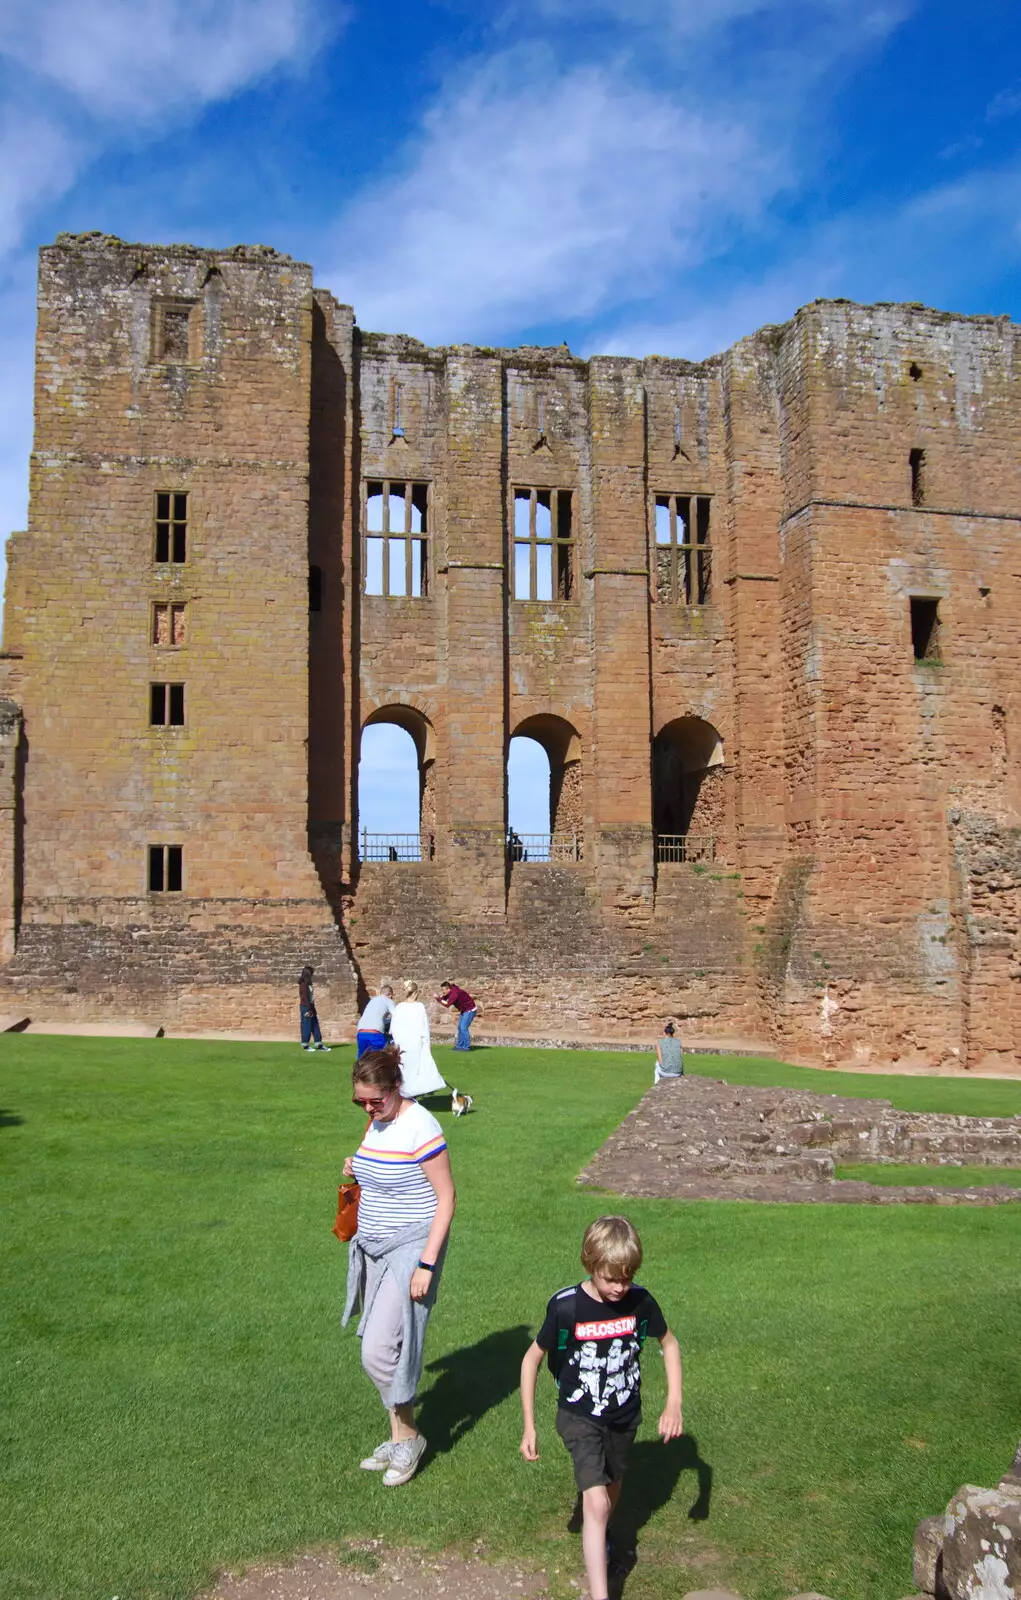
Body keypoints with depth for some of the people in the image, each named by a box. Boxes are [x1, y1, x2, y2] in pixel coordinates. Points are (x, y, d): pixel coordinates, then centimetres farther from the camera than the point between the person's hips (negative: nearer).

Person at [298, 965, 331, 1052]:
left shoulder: (309, 984, 14)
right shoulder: (303, 984, -13)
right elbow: (305, 998, -17)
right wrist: (308, 1010, -19)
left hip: (311, 1007, 9)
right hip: (306, 1007, -9)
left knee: (315, 1026, 8)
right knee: (306, 1026, -3)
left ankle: (319, 1045, 10)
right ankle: (305, 1045, 5)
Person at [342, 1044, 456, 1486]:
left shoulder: (420, 1127, -20)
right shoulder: (377, 1124, 6)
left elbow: (446, 1198, -17)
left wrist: (427, 1265, -20)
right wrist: (358, 1172, 0)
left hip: (411, 1250, -8)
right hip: (376, 1251, 8)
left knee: (379, 1350, -9)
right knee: (385, 1346, 13)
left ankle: (408, 1437, 13)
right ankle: (399, 1438, 28)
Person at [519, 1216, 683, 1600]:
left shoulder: (640, 1301, -16)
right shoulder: (565, 1307, -24)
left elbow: (669, 1344, 2)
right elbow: (532, 1359, -11)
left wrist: (674, 1404, -6)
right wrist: (529, 1425, -11)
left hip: (625, 1416, 4)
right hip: (580, 1417, -4)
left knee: (611, 1490, 22)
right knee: (596, 1502, -16)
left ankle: (596, 1541, 51)